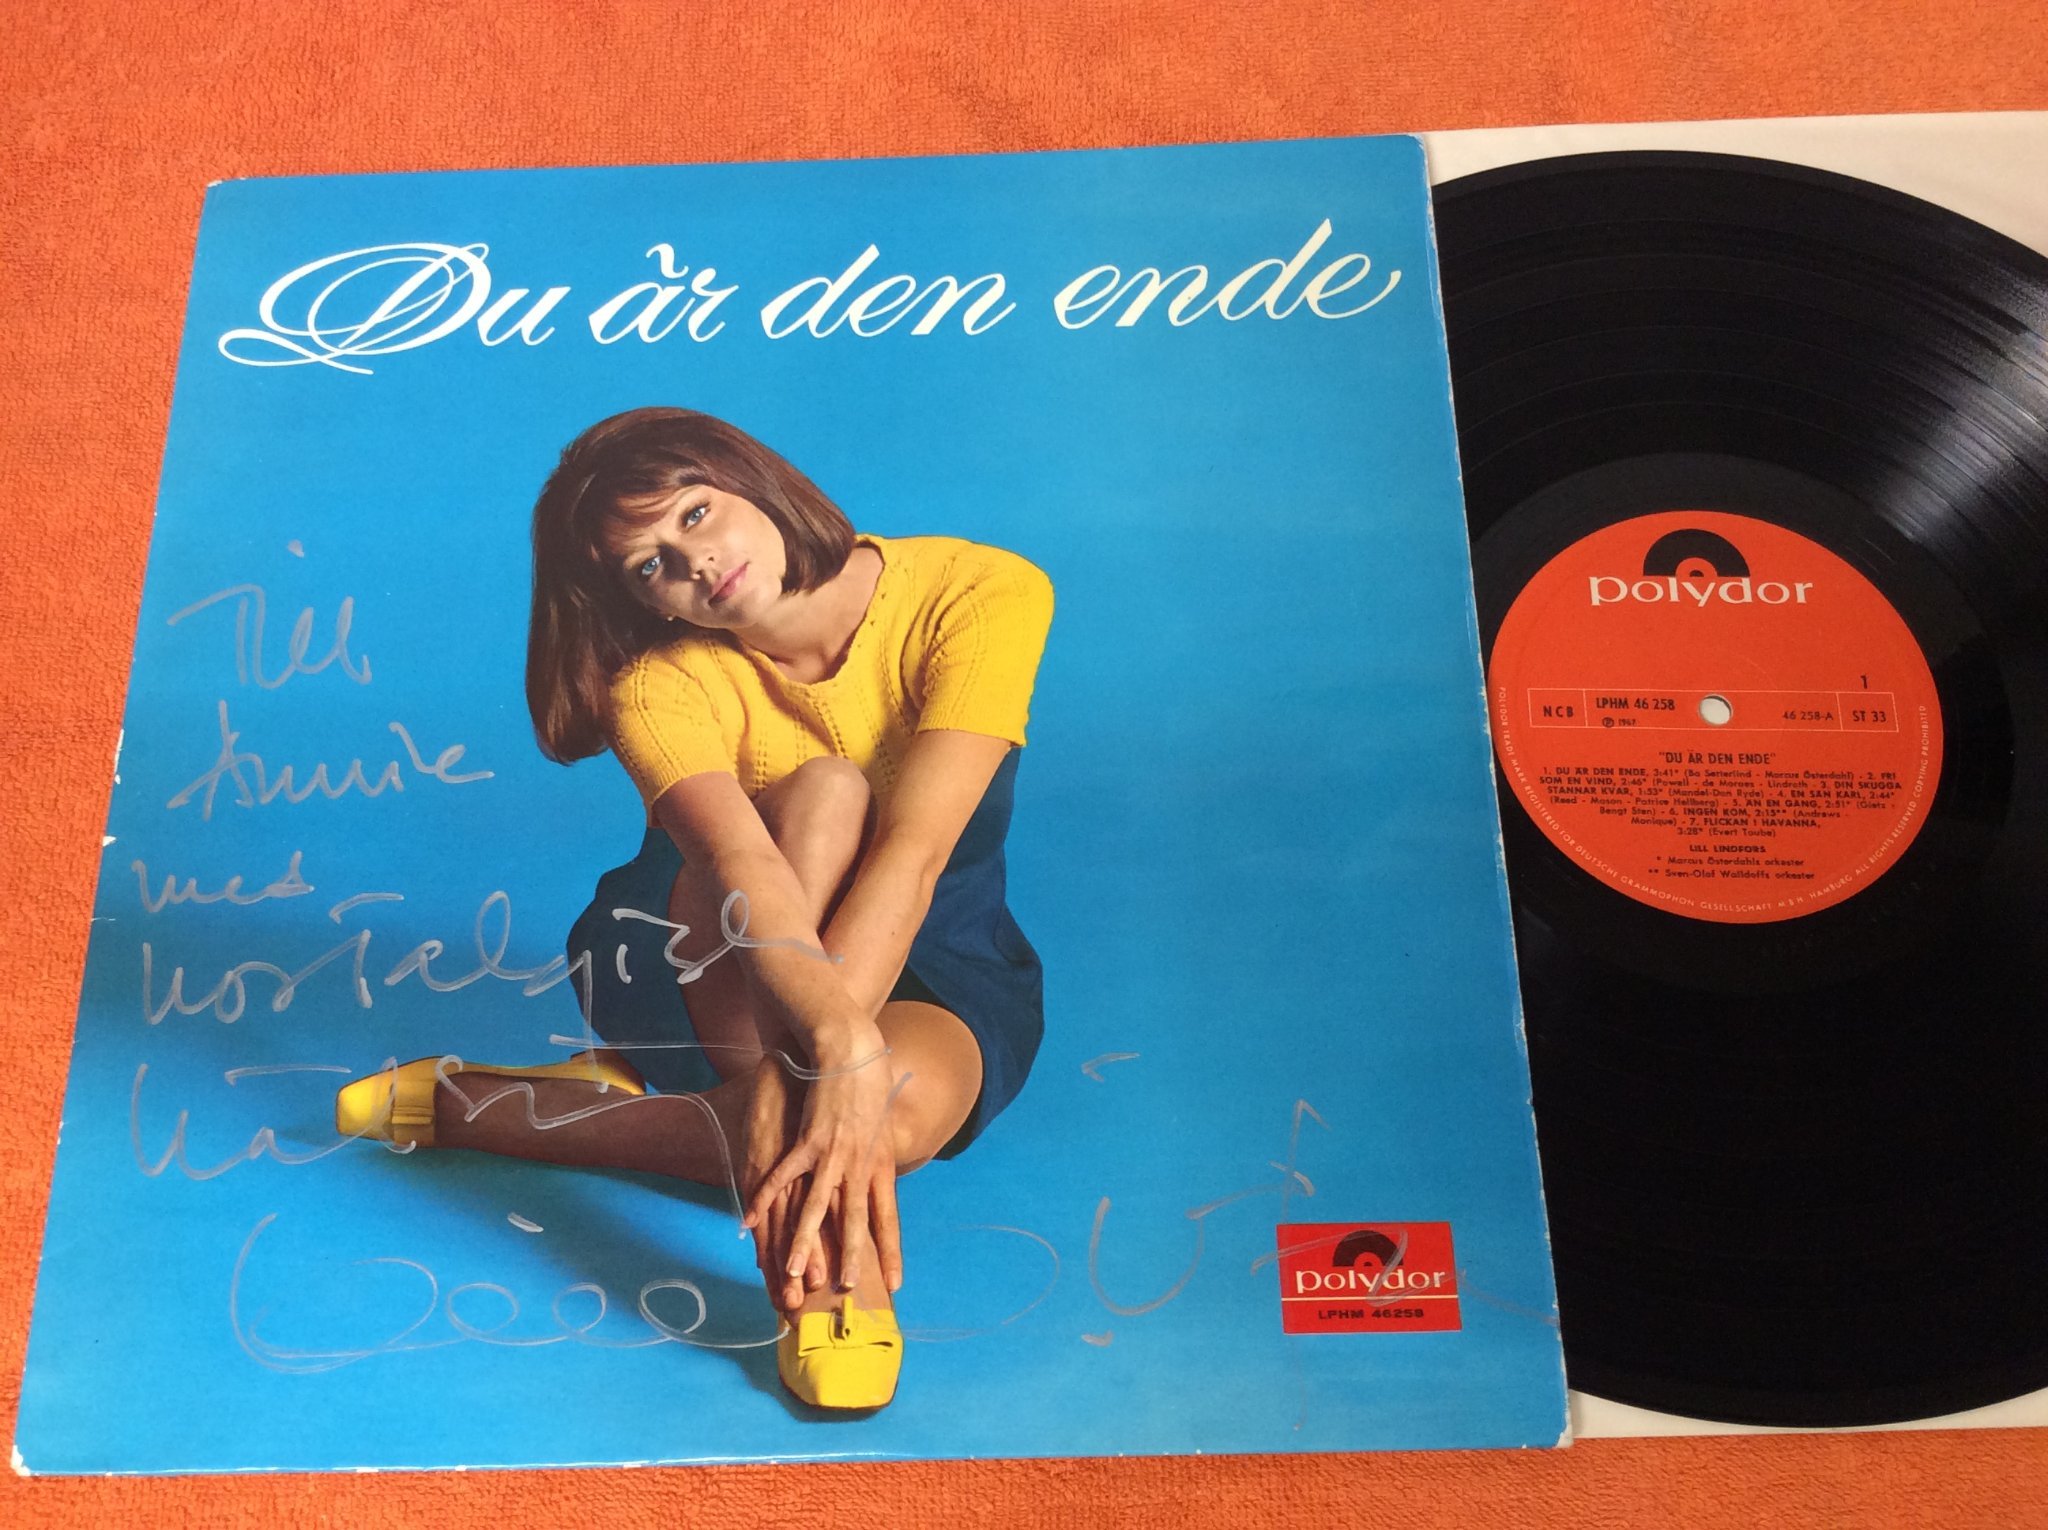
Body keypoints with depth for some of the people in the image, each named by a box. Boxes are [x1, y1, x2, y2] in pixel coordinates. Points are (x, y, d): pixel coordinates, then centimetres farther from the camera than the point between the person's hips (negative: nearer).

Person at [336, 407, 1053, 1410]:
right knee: (825, 792, -35)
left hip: (933, 982, 0)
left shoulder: (981, 595, -20)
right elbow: (742, 871, -39)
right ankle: (821, 1273, -41)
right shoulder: (665, 685, -18)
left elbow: (913, 852, -33)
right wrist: (835, 1040, -57)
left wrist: (792, 1070, -43)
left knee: (901, 1112, -39)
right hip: (715, 981, 0)